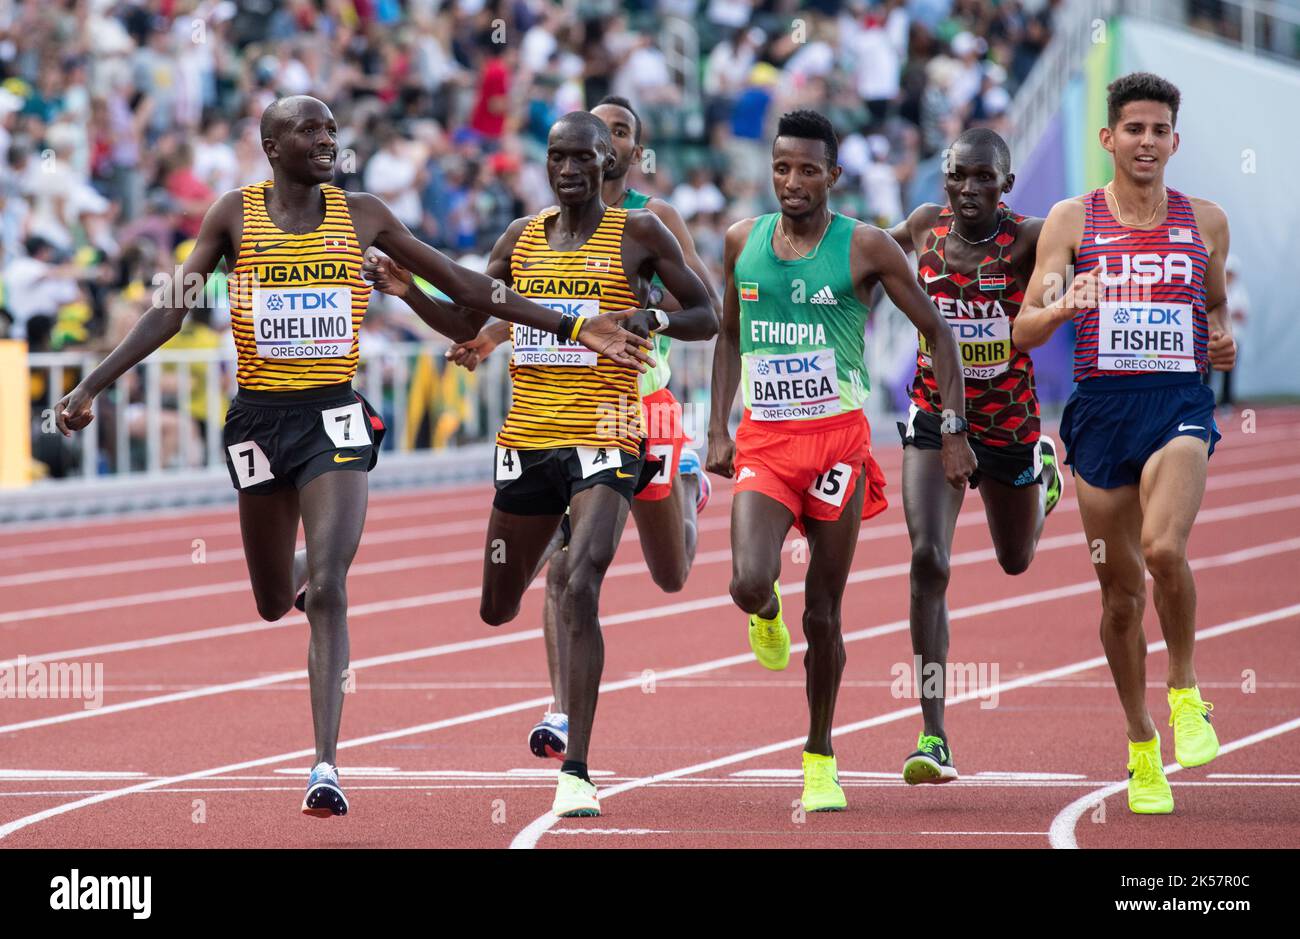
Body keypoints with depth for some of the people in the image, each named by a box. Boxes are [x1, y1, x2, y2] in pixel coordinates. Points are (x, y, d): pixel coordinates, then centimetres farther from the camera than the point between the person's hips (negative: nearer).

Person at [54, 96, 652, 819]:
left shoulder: (362, 215, 2)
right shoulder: (236, 214, 1)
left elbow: (464, 286, 7)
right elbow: (170, 311, 2)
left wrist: (574, 329, 5)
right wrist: (93, 386, -5)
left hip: (333, 414, -1)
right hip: (259, 415, 1)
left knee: (328, 589, -17)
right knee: (273, 602, 13)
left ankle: (327, 766, -18)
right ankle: (306, 570, 54)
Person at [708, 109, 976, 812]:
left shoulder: (865, 248, -5)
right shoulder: (743, 241, 6)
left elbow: (937, 332, 1)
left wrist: (954, 432, -4)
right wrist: (718, 427, 11)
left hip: (838, 439, -2)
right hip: (763, 442, 2)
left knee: (823, 613, 1)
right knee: (749, 583, -20)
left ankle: (820, 758, 18)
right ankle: (766, 614, 19)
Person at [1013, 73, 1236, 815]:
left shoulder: (1206, 221, 9)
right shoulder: (1072, 220, 4)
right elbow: (1026, 330, 2)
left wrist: (1224, 341, 1)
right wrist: (1059, 309, -21)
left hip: (1180, 401, -1)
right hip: (1101, 406, 1)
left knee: (1164, 548, -26)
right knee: (1120, 587, 4)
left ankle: (1186, 692, -2)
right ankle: (1142, 746, 20)